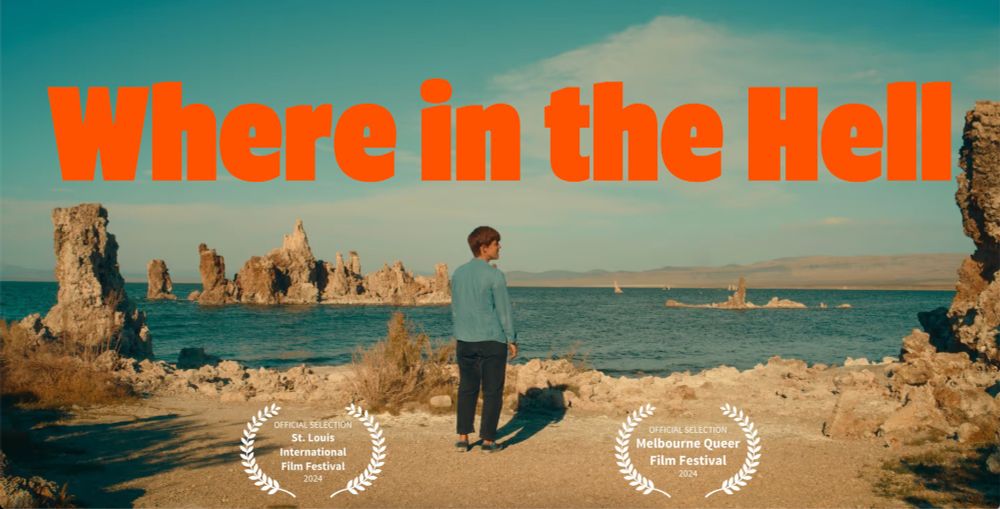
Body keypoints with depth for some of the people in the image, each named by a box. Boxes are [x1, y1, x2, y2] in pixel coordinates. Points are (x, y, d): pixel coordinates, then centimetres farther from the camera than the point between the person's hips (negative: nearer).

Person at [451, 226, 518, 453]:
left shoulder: (458, 274, 5)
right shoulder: (495, 275, -14)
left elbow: (455, 309, 12)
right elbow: (505, 310, -11)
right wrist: (512, 340, -2)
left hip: (465, 341, 5)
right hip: (492, 341, -5)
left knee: (467, 389, 14)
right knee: (492, 392, 5)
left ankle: (463, 438, 12)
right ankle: (488, 440, 6)